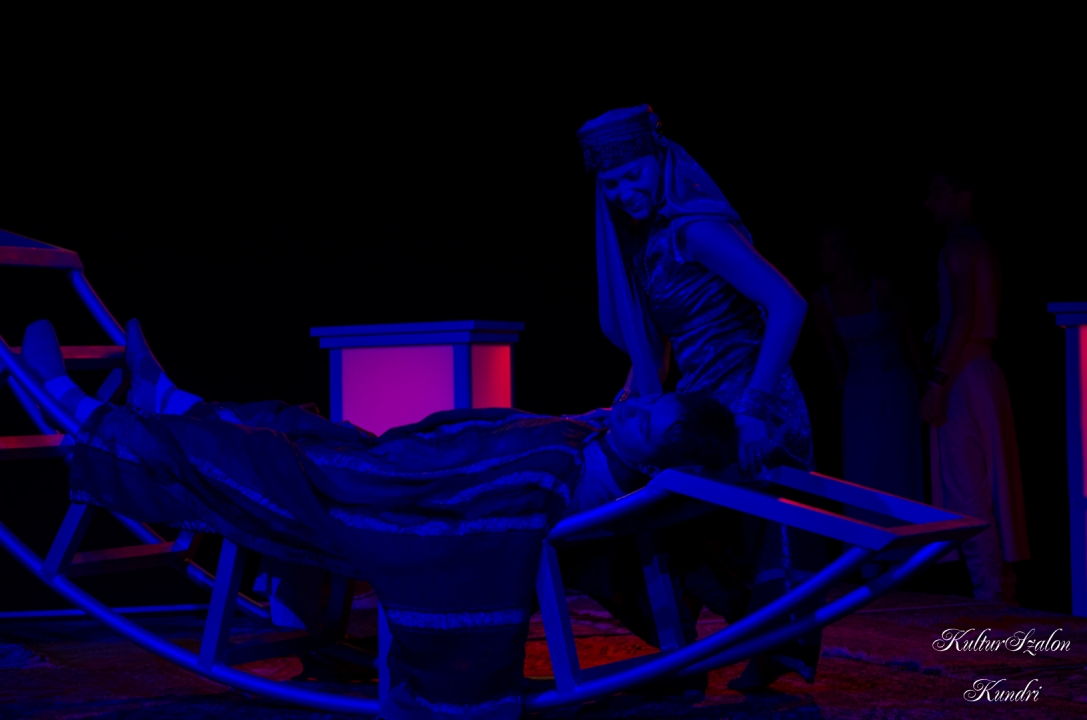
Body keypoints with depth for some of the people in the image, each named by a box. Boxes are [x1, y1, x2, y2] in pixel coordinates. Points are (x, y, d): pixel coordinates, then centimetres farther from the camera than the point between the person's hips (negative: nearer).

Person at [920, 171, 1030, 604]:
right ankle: (1002, 584, 12)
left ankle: (989, 590, -11)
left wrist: (938, 381, -22)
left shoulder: (959, 246, -8)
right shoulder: (981, 247, 21)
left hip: (962, 376, -10)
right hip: (984, 373, 10)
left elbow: (962, 315, -18)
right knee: (990, 483, 10)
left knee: (965, 490, -9)